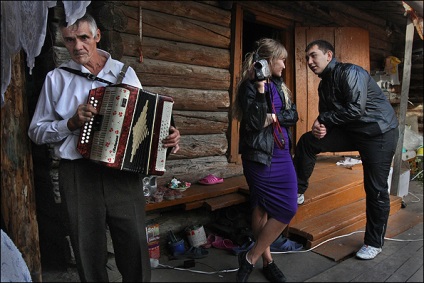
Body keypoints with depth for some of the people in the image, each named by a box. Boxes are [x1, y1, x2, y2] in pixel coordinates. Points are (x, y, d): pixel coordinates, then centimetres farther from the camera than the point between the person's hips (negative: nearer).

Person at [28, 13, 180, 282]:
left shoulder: (125, 72, 8)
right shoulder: (56, 78, 5)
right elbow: (37, 131, 6)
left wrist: (168, 136, -6)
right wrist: (72, 122, -11)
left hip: (124, 171, 1)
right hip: (79, 174, 0)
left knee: (135, 245, 5)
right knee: (88, 249, 11)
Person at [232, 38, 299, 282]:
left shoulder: (280, 86, 14)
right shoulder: (249, 86, -9)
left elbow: (293, 116, 8)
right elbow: (255, 122, -21)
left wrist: (274, 118, -10)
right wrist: (260, 87, -23)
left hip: (281, 152, 7)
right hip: (260, 154, -7)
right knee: (286, 209, -5)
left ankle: (266, 259, 23)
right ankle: (251, 258, 10)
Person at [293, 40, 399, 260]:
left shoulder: (350, 72, -17)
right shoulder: (324, 84, 9)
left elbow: (356, 109, -27)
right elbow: (326, 115, 11)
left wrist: (323, 118, -16)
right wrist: (320, 126, -13)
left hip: (379, 132, -8)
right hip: (352, 132, 8)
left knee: (376, 189, -3)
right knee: (307, 141, -2)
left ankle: (374, 242, 15)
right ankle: (297, 192, 10)